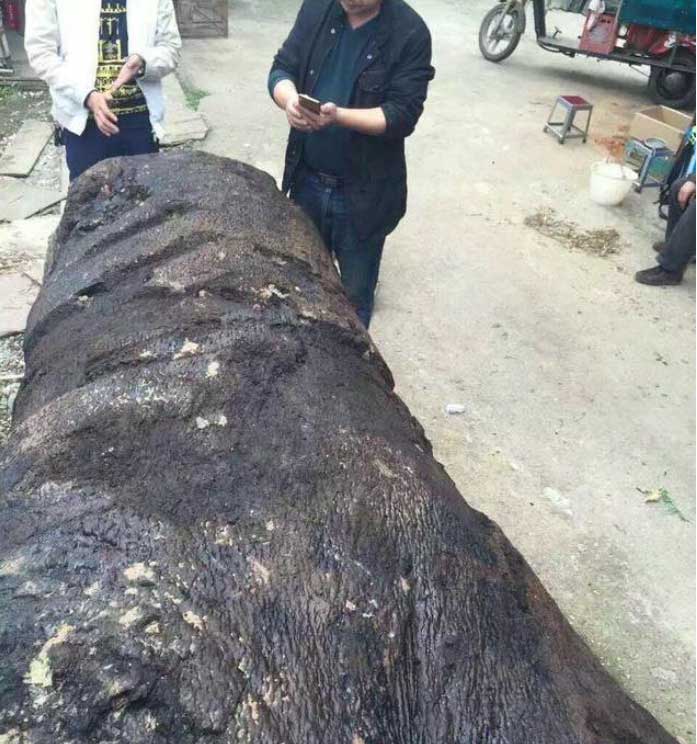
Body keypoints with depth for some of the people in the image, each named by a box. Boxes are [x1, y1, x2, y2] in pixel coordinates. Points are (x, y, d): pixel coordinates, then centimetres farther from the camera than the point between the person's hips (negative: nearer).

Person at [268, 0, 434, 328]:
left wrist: (338, 115, -32)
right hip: (307, 180, 4)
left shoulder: (410, 33, -13)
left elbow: (402, 115, -18)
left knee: (355, 293, 12)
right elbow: (282, 68, 1)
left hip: (363, 191, -4)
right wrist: (290, 99, -23)